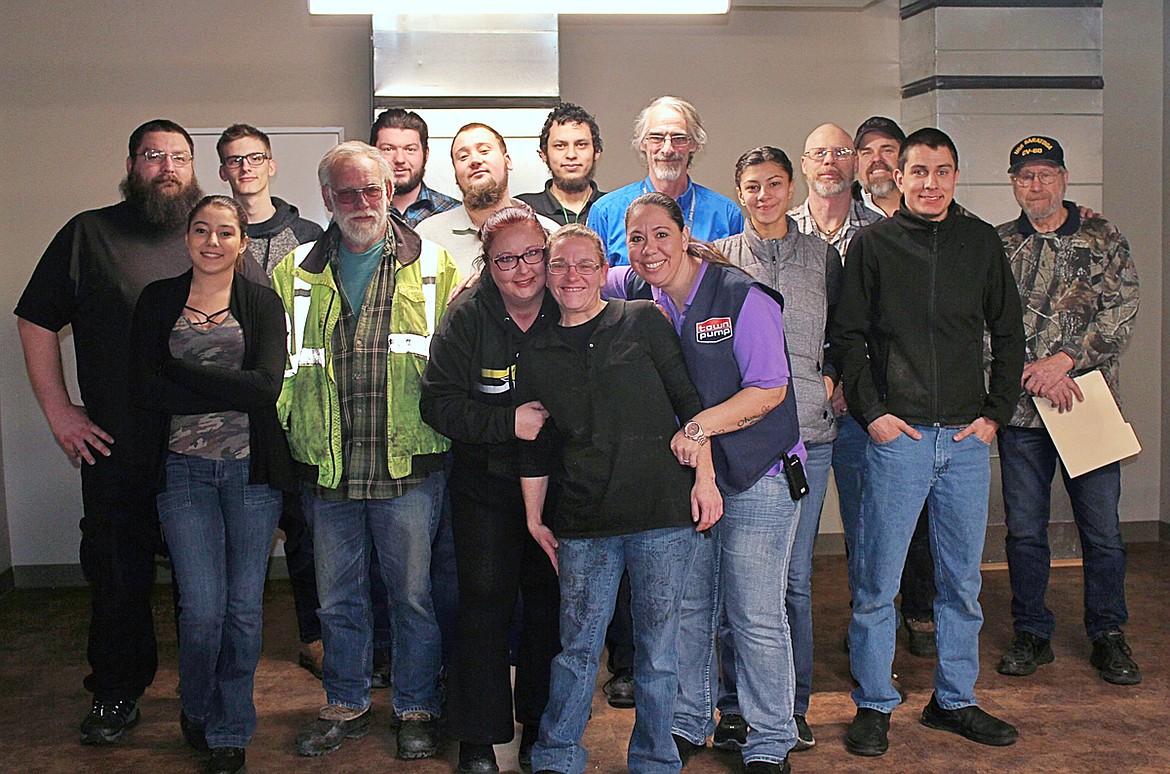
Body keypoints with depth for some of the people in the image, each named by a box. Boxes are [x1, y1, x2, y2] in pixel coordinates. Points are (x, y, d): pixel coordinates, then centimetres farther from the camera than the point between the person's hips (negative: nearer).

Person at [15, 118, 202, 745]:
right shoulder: (89, 234, 4)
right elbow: (35, 320, 8)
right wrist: (58, 410, 1)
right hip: (116, 451, 0)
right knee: (116, 576, 9)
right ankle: (116, 693, 27)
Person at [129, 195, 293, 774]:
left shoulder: (262, 303, 5)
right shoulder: (158, 300, 7)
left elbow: (267, 385, -11)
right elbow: (145, 389, -5)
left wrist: (181, 369, -11)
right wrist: (231, 392, -12)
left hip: (252, 468, 0)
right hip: (184, 468, 0)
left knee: (244, 607, 3)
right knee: (202, 610, -5)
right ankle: (196, 708, 25)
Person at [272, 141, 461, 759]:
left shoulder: (433, 267, 3)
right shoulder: (295, 273, 8)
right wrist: (286, 429, 2)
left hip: (409, 467, -2)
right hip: (325, 471, 2)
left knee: (414, 595, 8)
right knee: (337, 598, 14)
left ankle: (416, 709, 26)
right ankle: (346, 705, 32)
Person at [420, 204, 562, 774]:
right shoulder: (466, 319, -8)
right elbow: (438, 403, -12)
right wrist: (510, 422, -21)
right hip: (484, 486, -1)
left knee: (550, 607, 9)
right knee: (484, 607, 0)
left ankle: (540, 728, 26)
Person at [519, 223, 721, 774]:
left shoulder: (643, 321, 4)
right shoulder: (536, 357, 10)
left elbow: (688, 402, 4)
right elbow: (535, 450, 16)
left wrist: (705, 477, -2)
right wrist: (535, 520, 15)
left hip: (663, 513, -1)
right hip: (583, 525, 2)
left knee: (658, 648, 6)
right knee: (577, 647, 5)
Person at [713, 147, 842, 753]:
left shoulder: (822, 256, 11)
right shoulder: (718, 257, 7)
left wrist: (830, 377, 4)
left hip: (806, 433, 1)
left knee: (795, 576, 5)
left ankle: (793, 705, 19)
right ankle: (737, 704, 16)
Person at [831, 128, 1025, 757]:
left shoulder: (981, 242, 9)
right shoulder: (872, 243, 2)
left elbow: (1008, 333, 14)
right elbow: (848, 336, 3)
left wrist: (996, 411, 5)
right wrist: (871, 411, -6)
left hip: (967, 439, 3)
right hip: (897, 434, -3)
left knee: (961, 580, 11)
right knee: (877, 582, 1)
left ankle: (954, 699, 26)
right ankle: (873, 705, 15)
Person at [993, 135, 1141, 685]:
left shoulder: (1103, 239, 5)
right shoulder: (998, 245, 7)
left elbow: (1122, 310, -4)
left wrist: (1063, 360, -14)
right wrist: (1034, 373, -12)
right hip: (1021, 409, 1)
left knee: (1102, 529, 5)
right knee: (1024, 530, 7)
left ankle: (1108, 636, 19)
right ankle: (1032, 634, 20)